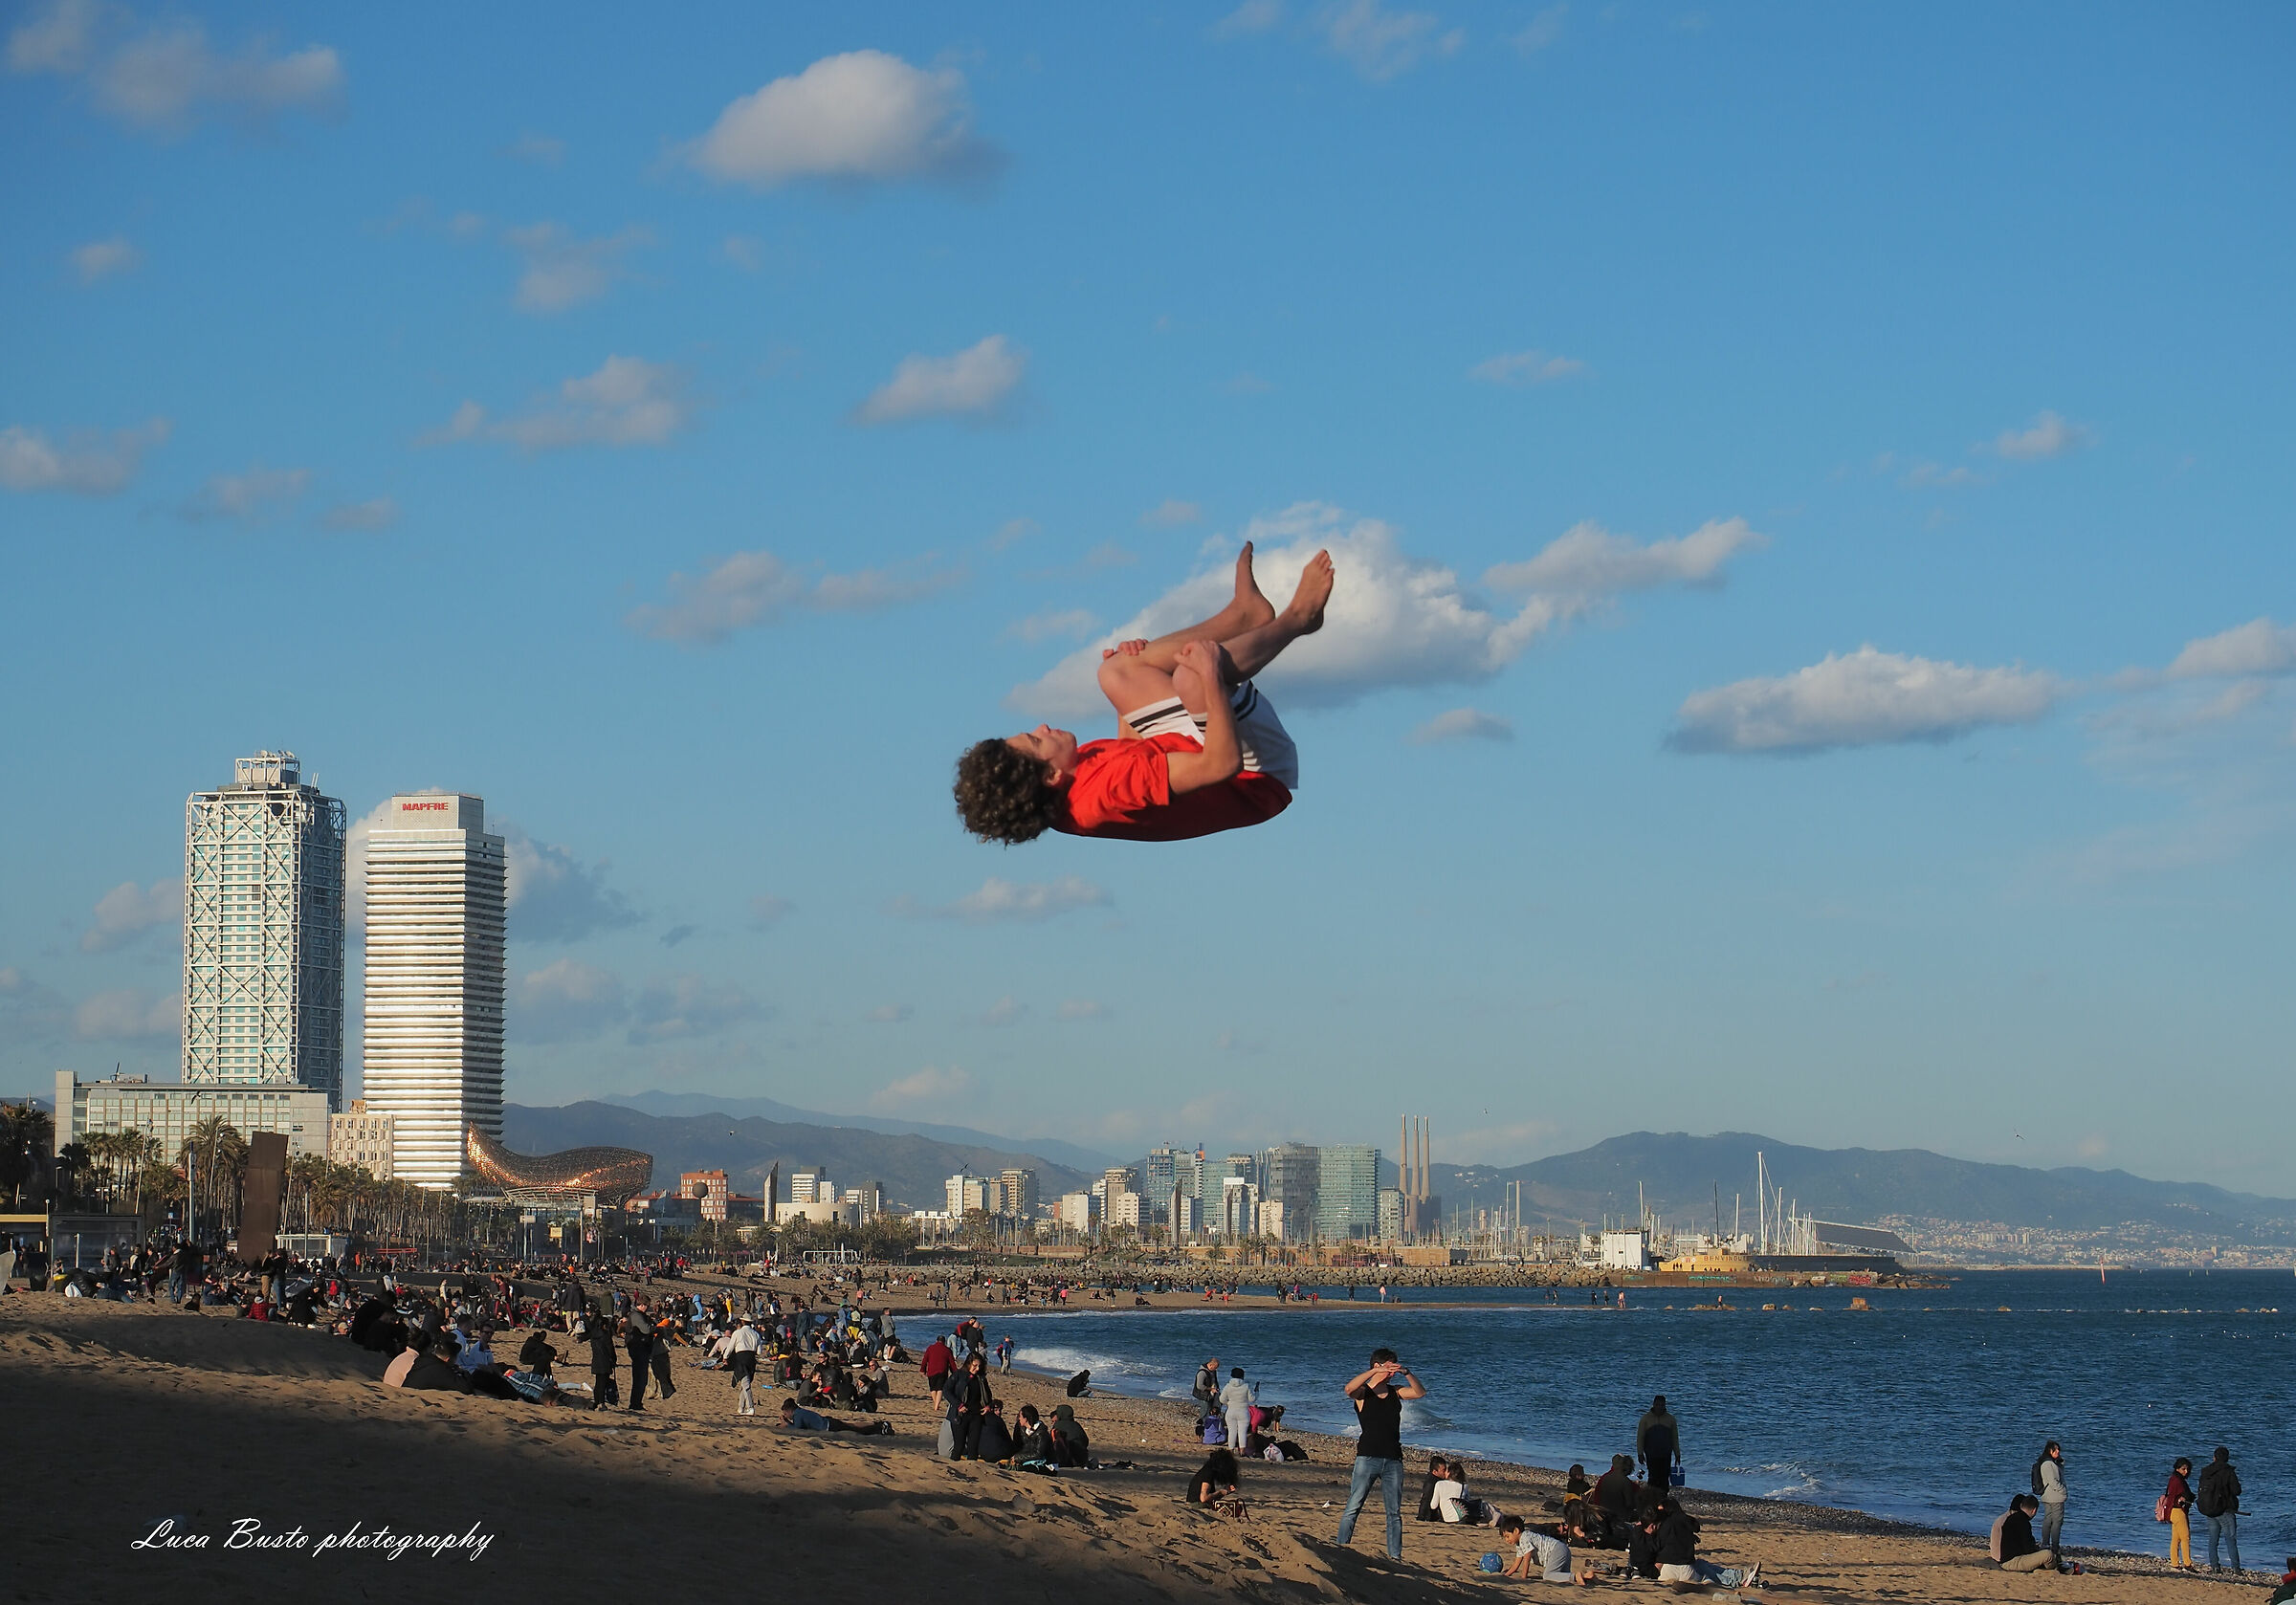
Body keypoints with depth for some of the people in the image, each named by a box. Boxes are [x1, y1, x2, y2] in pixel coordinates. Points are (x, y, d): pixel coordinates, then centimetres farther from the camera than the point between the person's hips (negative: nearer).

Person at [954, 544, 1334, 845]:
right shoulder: (1110, 788, -38)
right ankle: (1296, 618, -2)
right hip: (1260, 780, -9)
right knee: (1191, 676, -33)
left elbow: (1130, 754, 11)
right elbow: (1223, 763, -41)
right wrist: (1212, 676, -37)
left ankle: (1246, 612, 11)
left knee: (1116, 671, 6)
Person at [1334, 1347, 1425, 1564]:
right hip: (1368, 1457, -4)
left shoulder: (1395, 1391, 14)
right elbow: (1349, 1389, -21)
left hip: (1393, 1460, 4)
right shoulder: (1363, 1393, 0)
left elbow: (1420, 1393, 6)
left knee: (1395, 1512, 5)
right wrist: (1376, 1372, -25)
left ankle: (1395, 1555, 8)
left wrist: (1407, 1373, -8)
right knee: (1353, 1508, -6)